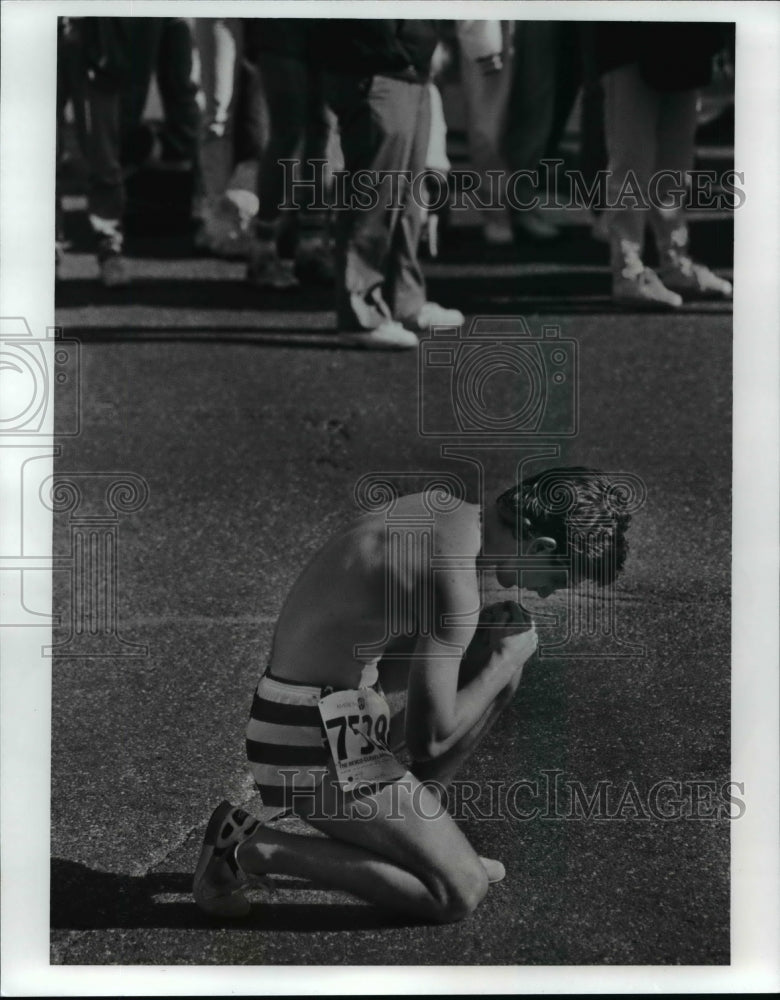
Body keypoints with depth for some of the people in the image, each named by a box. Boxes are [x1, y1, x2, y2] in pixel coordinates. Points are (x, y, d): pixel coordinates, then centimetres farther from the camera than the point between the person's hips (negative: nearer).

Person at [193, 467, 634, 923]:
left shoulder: (440, 510, 6)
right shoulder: (454, 580, -24)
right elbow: (427, 740, -20)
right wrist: (504, 659, -6)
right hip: (317, 746, -10)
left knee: (506, 667, 15)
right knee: (462, 894, -8)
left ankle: (411, 829, 18)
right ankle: (253, 849, -4)